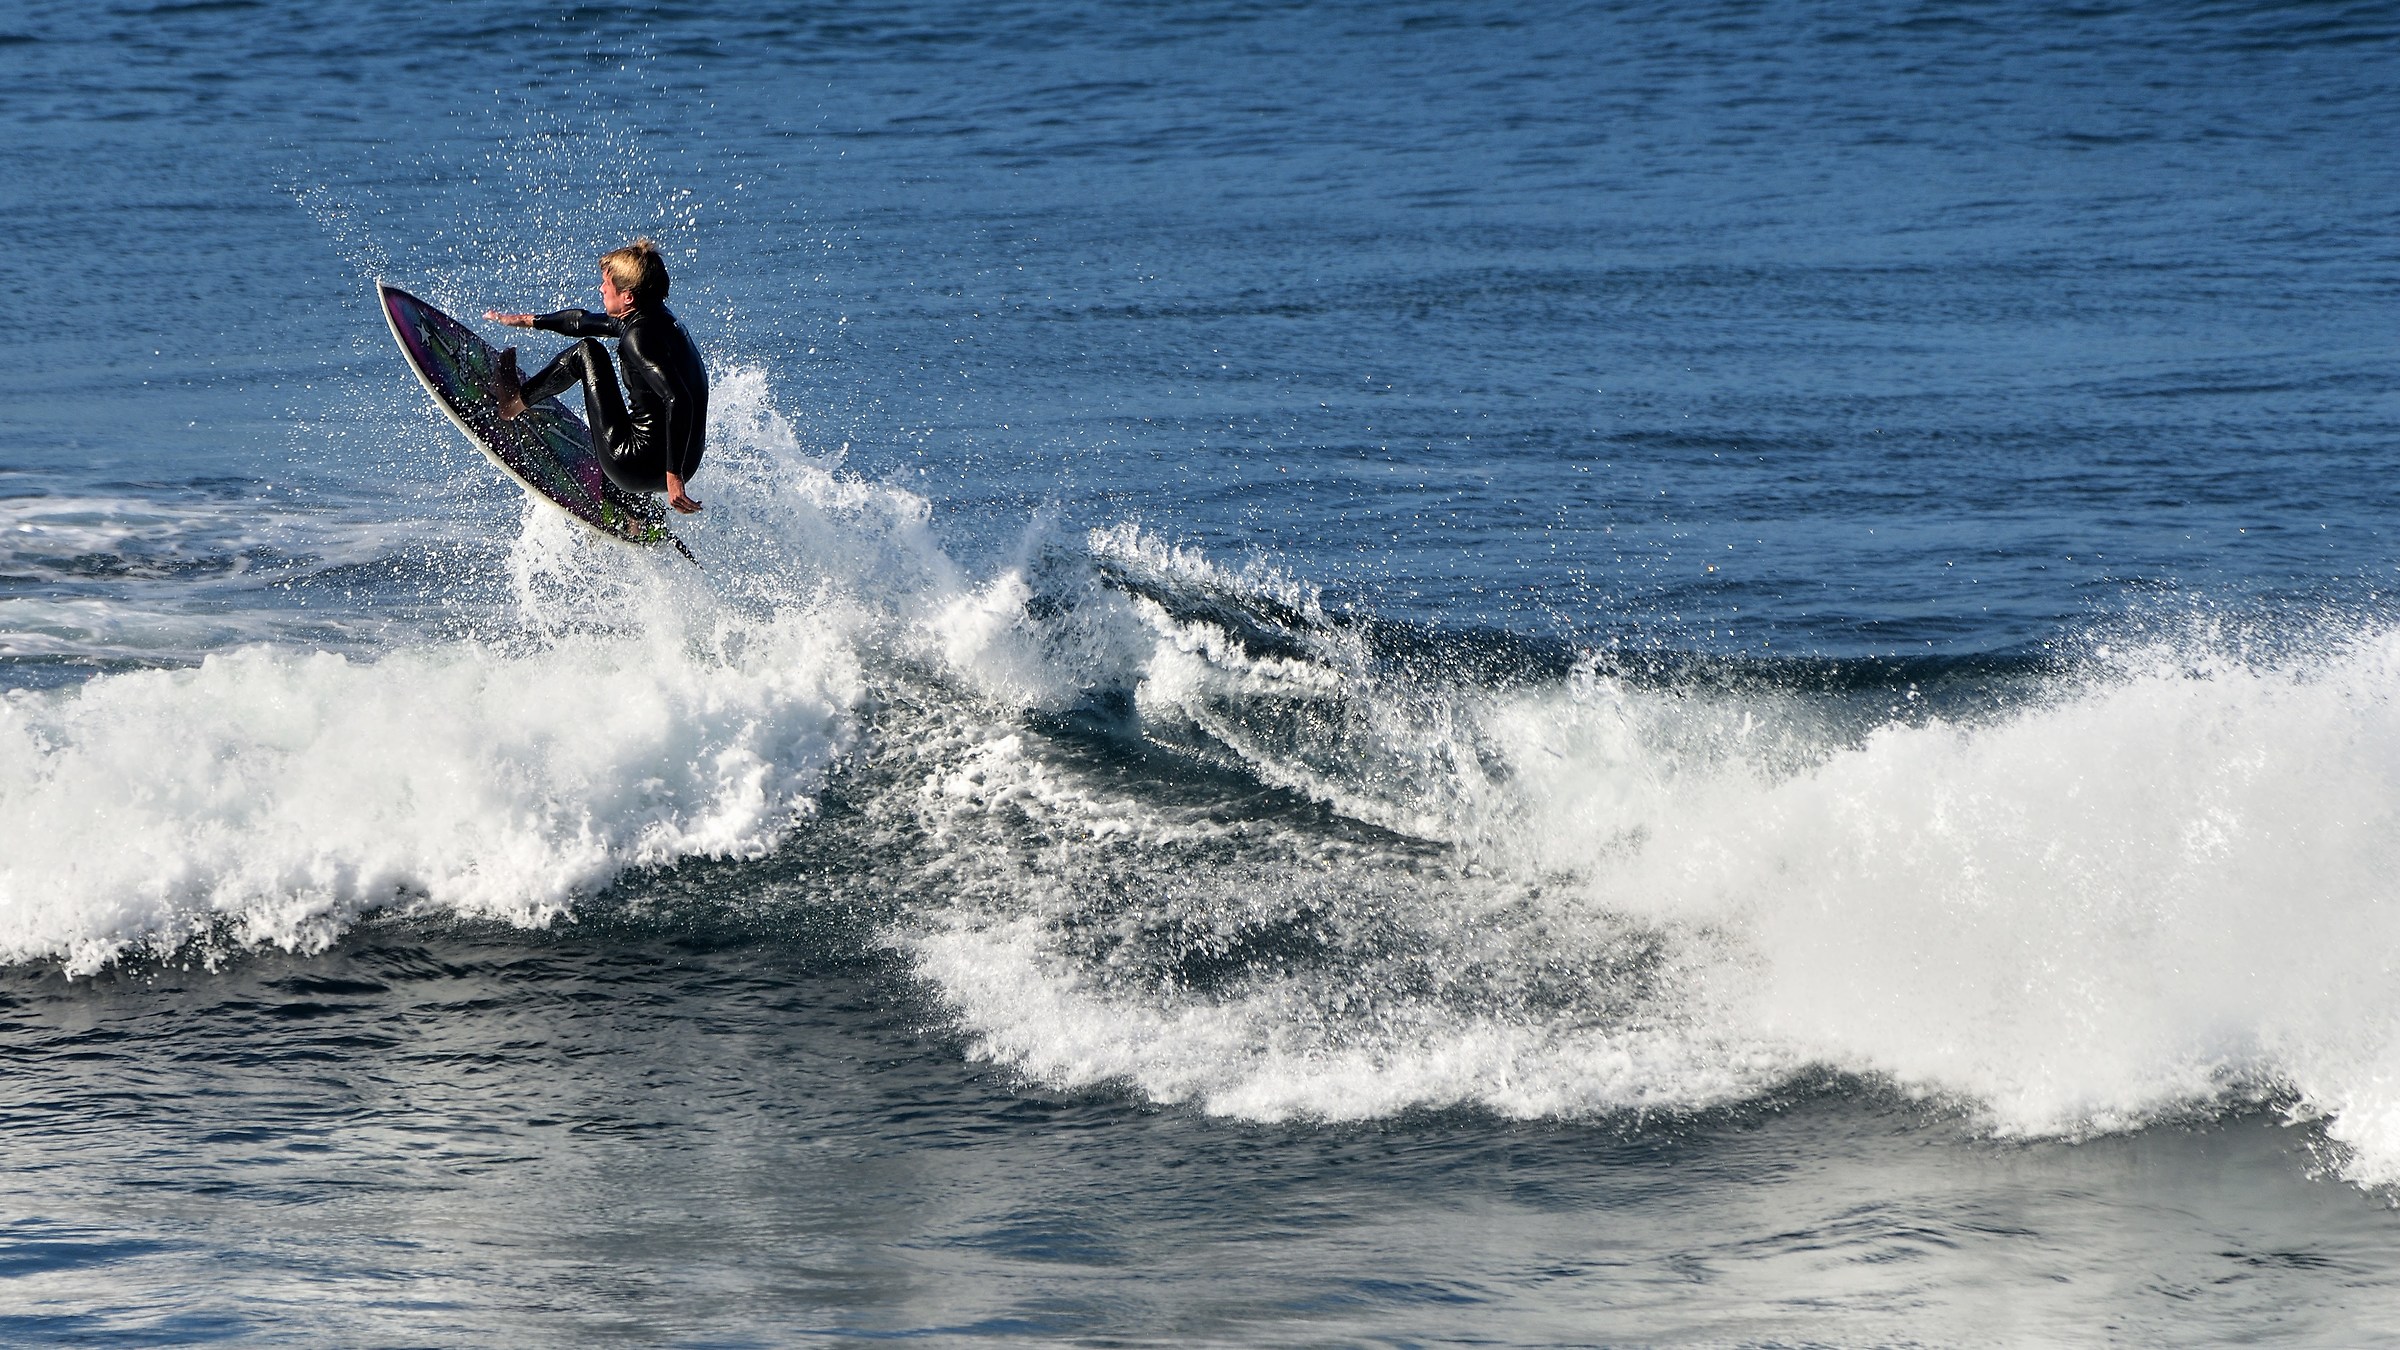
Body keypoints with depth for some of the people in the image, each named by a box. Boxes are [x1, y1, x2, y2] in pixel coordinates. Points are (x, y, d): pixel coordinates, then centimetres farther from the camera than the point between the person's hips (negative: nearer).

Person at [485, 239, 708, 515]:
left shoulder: (639, 336, -19)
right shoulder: (659, 320, 11)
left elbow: (678, 400, -32)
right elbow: (587, 321, 29)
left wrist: (673, 476, -36)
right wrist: (529, 321, 41)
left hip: (637, 467, -9)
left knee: (587, 351, 0)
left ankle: (515, 400, 18)